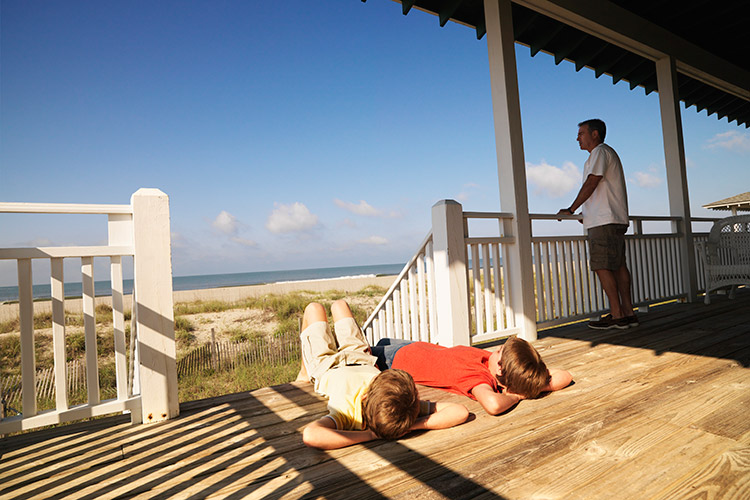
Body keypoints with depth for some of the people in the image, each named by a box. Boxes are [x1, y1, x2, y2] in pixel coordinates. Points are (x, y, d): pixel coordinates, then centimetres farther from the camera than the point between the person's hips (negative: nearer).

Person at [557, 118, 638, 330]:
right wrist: (588, 213, 27)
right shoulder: (608, 153, 27)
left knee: (602, 266, -10)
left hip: (604, 221, -10)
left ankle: (617, 315, -8)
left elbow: (591, 183, -15)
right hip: (616, 220, 10)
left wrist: (571, 209, -13)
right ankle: (628, 312, 11)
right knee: (618, 265, 8)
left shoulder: (600, 152, -5)